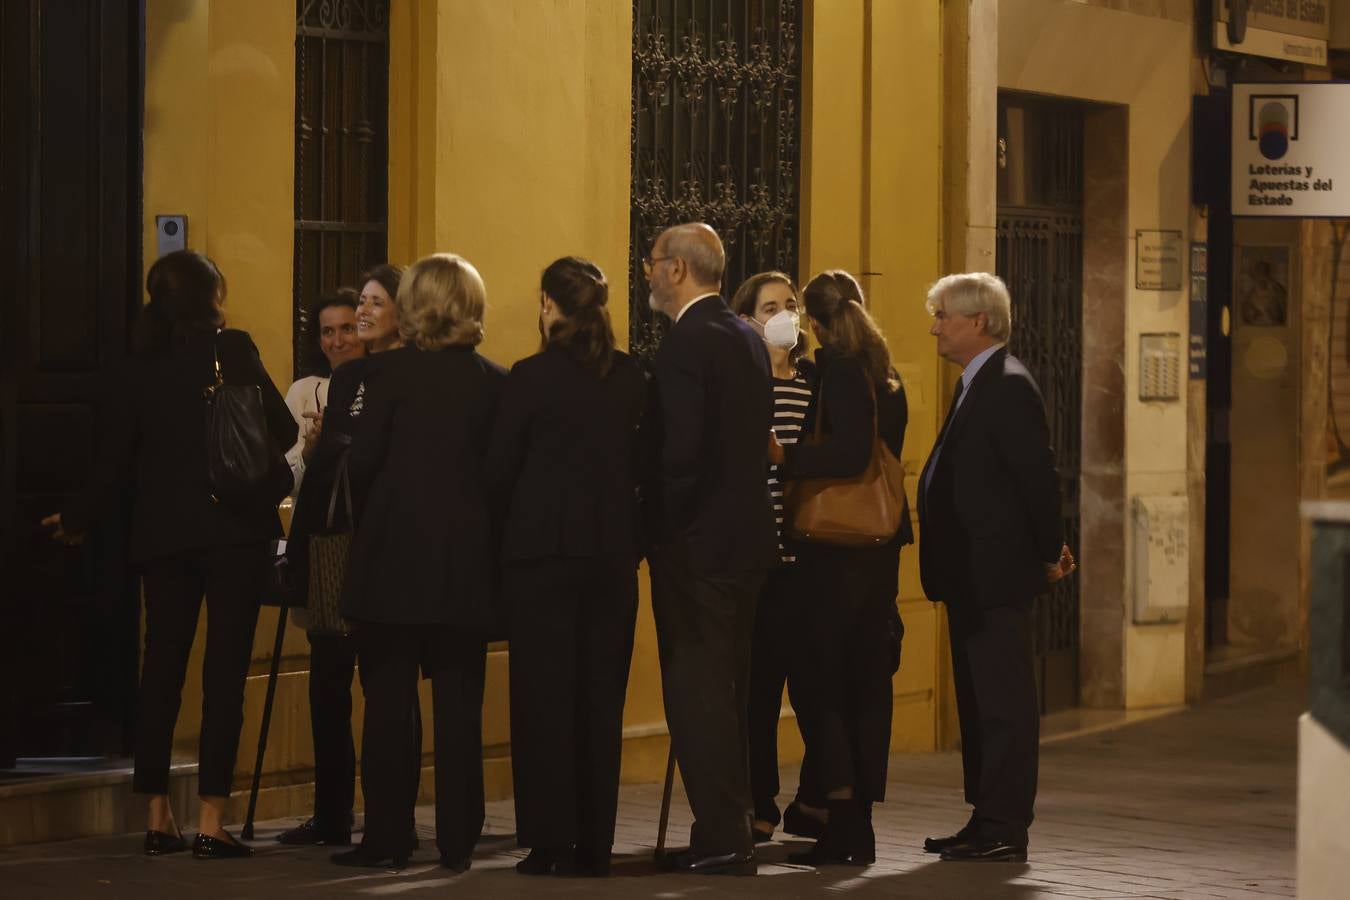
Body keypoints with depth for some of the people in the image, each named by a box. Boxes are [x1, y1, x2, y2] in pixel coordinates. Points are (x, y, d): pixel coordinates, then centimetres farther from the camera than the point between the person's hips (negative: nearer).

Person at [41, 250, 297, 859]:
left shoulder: (135, 371, 3)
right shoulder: (232, 351, -6)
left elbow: (115, 464, 5)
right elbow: (282, 429, -6)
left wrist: (76, 519, 20)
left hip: (162, 535, 4)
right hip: (235, 528, -4)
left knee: (162, 666, 11)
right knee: (225, 667, -2)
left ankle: (158, 816, 12)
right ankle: (212, 820, -6)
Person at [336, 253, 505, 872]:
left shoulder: (389, 371, -7)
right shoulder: (494, 381, 1)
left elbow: (364, 460, -9)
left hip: (394, 549, -2)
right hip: (467, 556, 2)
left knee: (389, 698, 3)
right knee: (459, 703, 6)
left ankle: (388, 837, 4)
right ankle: (457, 839, 6)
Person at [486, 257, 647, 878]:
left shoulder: (533, 377, -10)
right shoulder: (631, 379, 2)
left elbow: (500, 469, -5)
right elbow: (642, 462, 7)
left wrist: (513, 524, 12)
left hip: (544, 548, -4)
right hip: (613, 549, 4)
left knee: (545, 694, 1)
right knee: (601, 697, 9)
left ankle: (548, 842, 0)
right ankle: (593, 843, 11)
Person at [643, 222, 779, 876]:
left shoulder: (686, 344, -15)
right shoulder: (748, 339, 13)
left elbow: (681, 451, -22)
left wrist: (656, 525, -10)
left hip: (696, 543, -9)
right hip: (747, 534, 9)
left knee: (697, 692, -5)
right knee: (726, 690, 14)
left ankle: (720, 840, -5)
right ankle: (730, 833, 18)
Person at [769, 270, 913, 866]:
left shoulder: (837, 367, -12)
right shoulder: (885, 375, 14)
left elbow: (850, 454, -23)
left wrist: (783, 458, -18)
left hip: (838, 546, -8)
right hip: (881, 544, 8)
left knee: (821, 676, -4)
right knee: (868, 677, 9)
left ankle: (840, 816, -10)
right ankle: (861, 825, 12)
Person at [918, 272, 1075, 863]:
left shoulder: (1008, 387, -15)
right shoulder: (977, 385, 16)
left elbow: (1038, 474, -17)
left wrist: (1049, 553, -10)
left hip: (997, 574, -11)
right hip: (971, 576, 11)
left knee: (1004, 703, -7)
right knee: (978, 702, 14)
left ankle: (1004, 830, -5)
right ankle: (987, 820, 20)